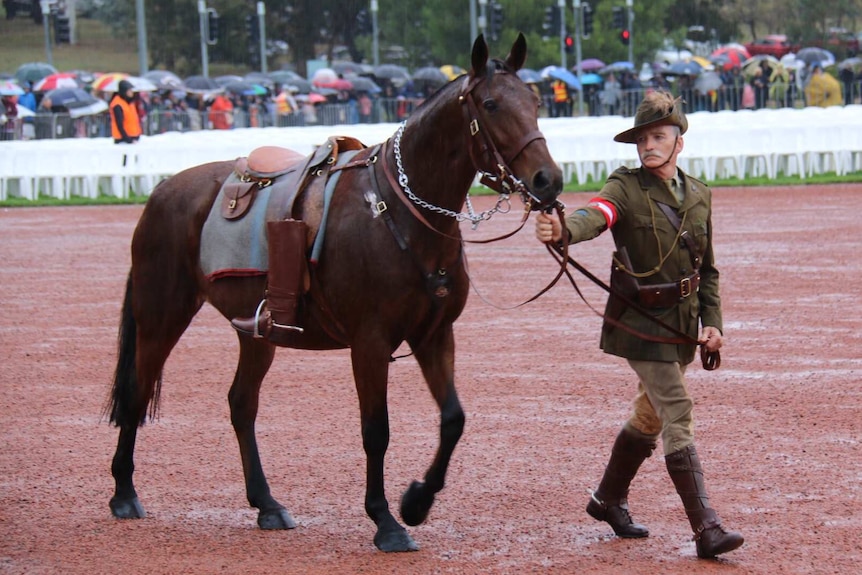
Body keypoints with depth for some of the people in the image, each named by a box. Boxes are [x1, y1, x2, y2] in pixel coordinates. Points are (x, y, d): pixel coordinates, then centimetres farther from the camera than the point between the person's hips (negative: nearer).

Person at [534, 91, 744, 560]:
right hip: (641, 322, -7)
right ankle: (706, 530, -18)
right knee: (677, 414, -15)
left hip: (681, 321, 7)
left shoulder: (698, 196, 7)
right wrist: (562, 231, -55)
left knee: (650, 416, 19)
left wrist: (712, 322, 4)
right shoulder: (626, 188, -11)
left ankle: (609, 500, 39)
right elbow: (595, 215, -33)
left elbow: (707, 268, 15)